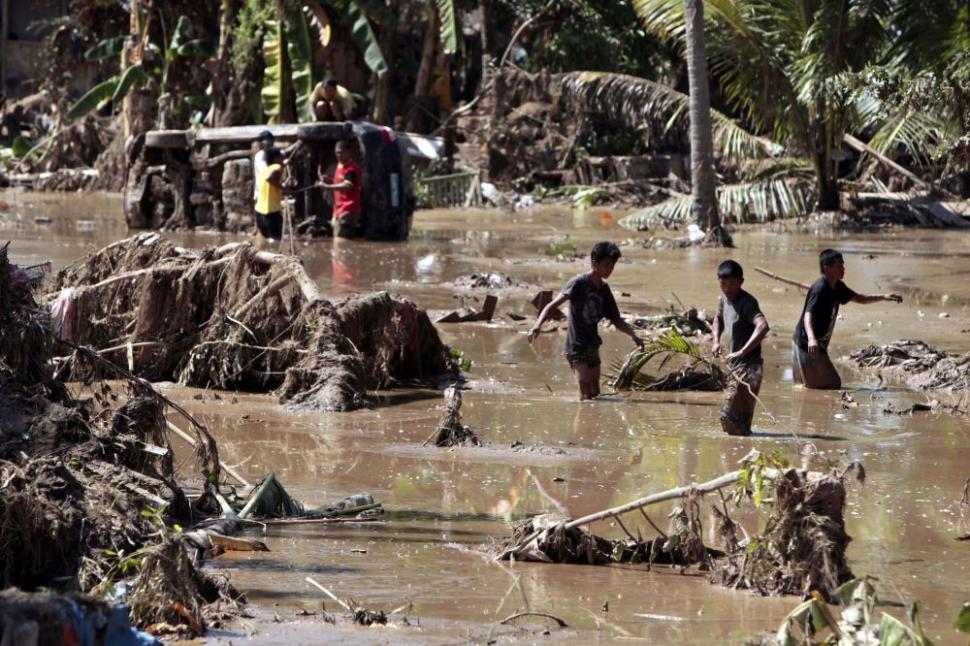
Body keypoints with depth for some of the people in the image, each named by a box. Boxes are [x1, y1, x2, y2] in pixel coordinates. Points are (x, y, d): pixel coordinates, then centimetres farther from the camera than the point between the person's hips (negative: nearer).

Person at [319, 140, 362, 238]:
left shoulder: (351, 168, -15)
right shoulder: (339, 166, 16)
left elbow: (347, 186, -28)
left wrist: (328, 186, -32)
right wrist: (328, 181, 7)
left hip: (348, 209, -10)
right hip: (339, 209, 10)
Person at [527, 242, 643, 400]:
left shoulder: (604, 289, 11)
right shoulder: (579, 283, -11)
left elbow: (615, 320, 18)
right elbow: (553, 304, -22)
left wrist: (633, 334, 0)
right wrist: (538, 324, -39)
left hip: (592, 346, 8)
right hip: (577, 347, -8)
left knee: (595, 393, 11)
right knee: (586, 395, -16)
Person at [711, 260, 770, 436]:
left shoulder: (747, 302, -16)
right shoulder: (724, 299, 11)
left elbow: (763, 326, -33)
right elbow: (719, 318, 34)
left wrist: (742, 352, -39)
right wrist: (716, 340, 16)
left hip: (748, 367, -9)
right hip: (735, 367, 9)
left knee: (729, 416, -17)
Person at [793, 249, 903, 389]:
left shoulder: (837, 287, 8)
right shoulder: (820, 289, -20)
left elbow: (859, 298, 23)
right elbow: (808, 315, -31)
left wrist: (883, 297, 11)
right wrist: (811, 338, -48)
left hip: (820, 346, 10)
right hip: (807, 346, -10)